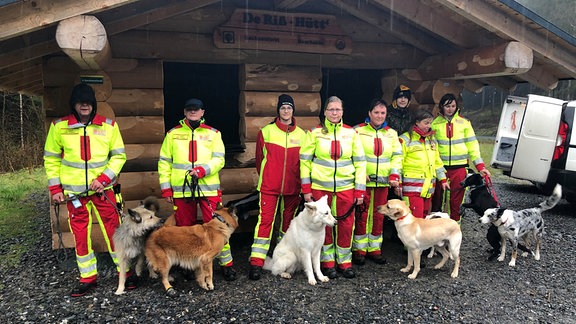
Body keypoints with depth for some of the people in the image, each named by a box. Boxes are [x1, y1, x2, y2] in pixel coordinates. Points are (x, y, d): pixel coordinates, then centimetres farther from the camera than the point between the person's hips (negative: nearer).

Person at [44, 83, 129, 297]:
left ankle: (125, 272, 16)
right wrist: (55, 189, 1)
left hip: (103, 189, -1)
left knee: (114, 231, 2)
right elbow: (51, 159, 7)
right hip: (74, 192, 1)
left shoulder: (109, 126, -1)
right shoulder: (59, 126, 1)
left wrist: (103, 179, -12)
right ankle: (88, 278, 22)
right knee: (80, 236, 8)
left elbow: (119, 156, 0)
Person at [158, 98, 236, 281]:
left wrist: (202, 169, -19)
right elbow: (164, 162, 9)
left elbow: (219, 160, -2)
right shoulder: (173, 134, 10)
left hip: (208, 188, -1)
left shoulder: (213, 133, 7)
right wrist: (166, 188, 3)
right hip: (181, 189, 2)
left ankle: (226, 263, 10)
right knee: (185, 228, 11)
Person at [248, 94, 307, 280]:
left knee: (289, 219, 14)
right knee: (265, 220, -7)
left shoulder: (302, 135, 5)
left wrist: (300, 182, 10)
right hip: (269, 186, -3)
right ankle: (256, 262, -2)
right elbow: (260, 158, 8)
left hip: (292, 187, 3)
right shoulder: (266, 132, 0)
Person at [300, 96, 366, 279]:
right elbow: (305, 160, 1)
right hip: (320, 186, -1)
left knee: (346, 224, 6)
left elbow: (360, 162, 4)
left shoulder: (351, 133, 3)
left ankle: (345, 261, 23)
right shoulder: (315, 133, 0)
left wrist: (360, 190, 0)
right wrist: (306, 189, -4)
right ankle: (327, 262, 23)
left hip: (346, 186, 1)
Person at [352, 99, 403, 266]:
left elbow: (397, 156, 9)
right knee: (361, 215, 0)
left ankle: (374, 248, 22)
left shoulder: (391, 133, 11)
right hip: (363, 181, -3)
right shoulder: (358, 131, -2)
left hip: (383, 182, 4)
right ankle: (359, 249, 14)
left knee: (378, 216, 9)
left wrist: (394, 175, -3)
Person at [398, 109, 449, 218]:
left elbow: (437, 162, 21)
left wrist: (443, 179, 17)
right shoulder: (405, 140, -6)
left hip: (429, 187, 7)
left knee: (424, 215, 12)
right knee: (416, 218, -12)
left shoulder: (432, 139, 16)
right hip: (412, 187, -7)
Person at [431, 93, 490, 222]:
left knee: (456, 201, 5)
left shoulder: (464, 122, 6)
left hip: (459, 167, 0)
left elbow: (472, 145, 6)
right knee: (436, 199, 4)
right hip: (439, 167, 0)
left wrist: (480, 166, -2)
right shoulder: (435, 123, 5)